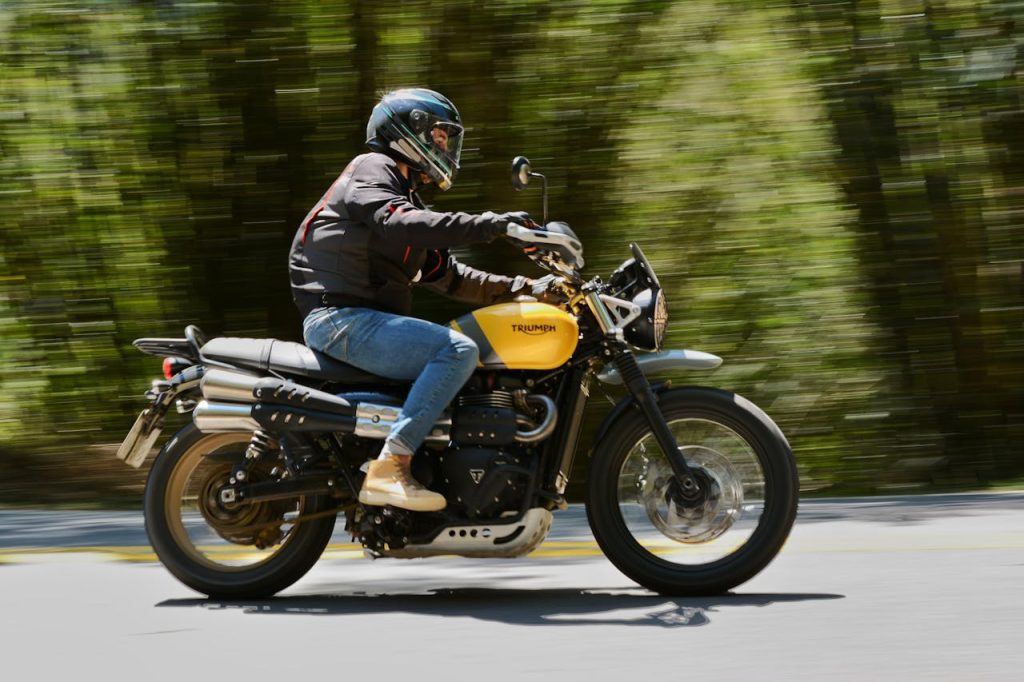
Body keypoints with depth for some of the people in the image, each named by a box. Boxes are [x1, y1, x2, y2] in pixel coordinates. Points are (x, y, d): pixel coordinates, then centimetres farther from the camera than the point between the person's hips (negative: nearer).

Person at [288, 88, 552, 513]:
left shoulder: (407, 198, 28)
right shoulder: (372, 170, -2)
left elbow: (447, 276, 26)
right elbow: (398, 223, -24)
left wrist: (524, 289, 17)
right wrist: (492, 225, -29)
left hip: (367, 320, 10)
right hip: (341, 317, -10)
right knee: (458, 350, -25)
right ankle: (389, 469, -33)